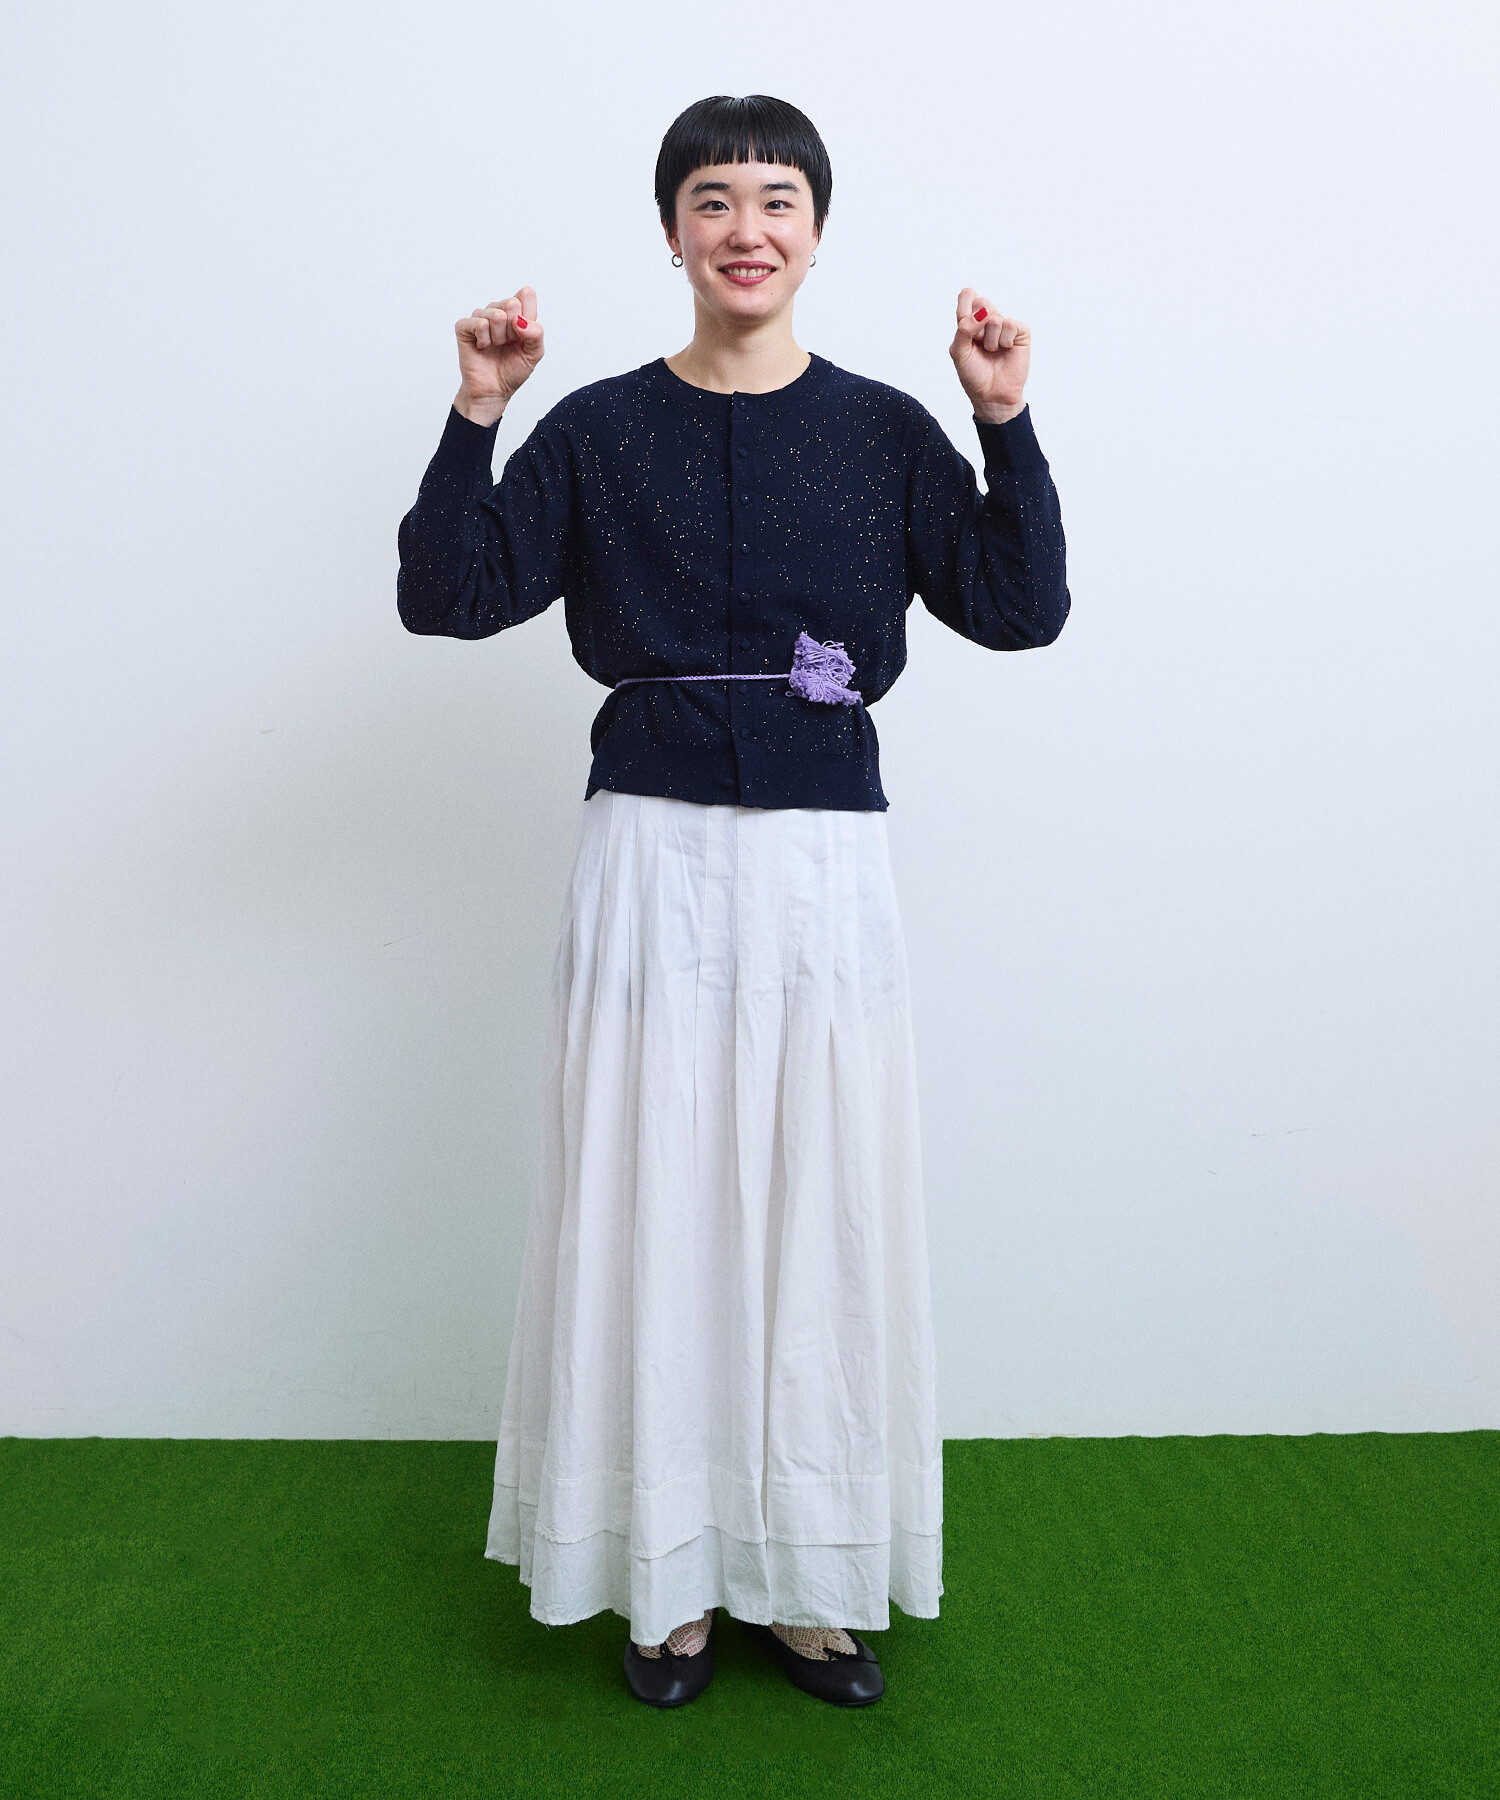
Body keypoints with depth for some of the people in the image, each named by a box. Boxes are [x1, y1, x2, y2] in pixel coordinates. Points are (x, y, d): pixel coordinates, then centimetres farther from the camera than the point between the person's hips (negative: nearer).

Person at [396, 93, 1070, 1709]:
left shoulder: (883, 429, 7)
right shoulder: (598, 429, 6)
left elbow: (1019, 608, 1)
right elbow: (447, 596, 1)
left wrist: (1007, 422, -7)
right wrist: (474, 417, -9)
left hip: (821, 857, 1)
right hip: (652, 850, 0)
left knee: (822, 1214, 5)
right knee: (651, 1211, 4)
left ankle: (805, 1578, 23)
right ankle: (669, 1574, 23)